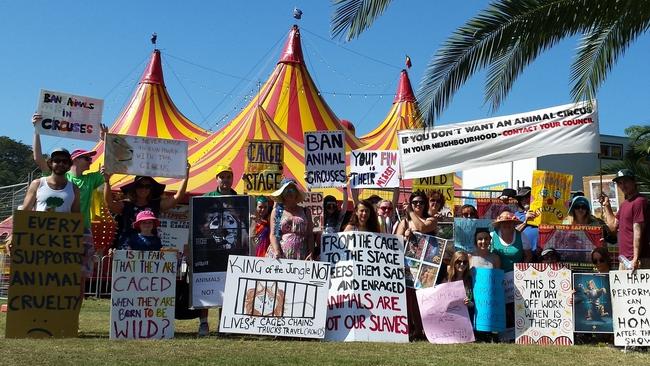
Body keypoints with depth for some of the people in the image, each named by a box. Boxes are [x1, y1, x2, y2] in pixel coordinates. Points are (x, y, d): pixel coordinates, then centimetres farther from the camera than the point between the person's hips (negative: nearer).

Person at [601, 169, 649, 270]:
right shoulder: (624, 204, 18)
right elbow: (613, 226, 23)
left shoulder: (639, 202, -12)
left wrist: (636, 259, -21)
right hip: (624, 259, 9)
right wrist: (606, 206, 21)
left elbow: (638, 232, -17)